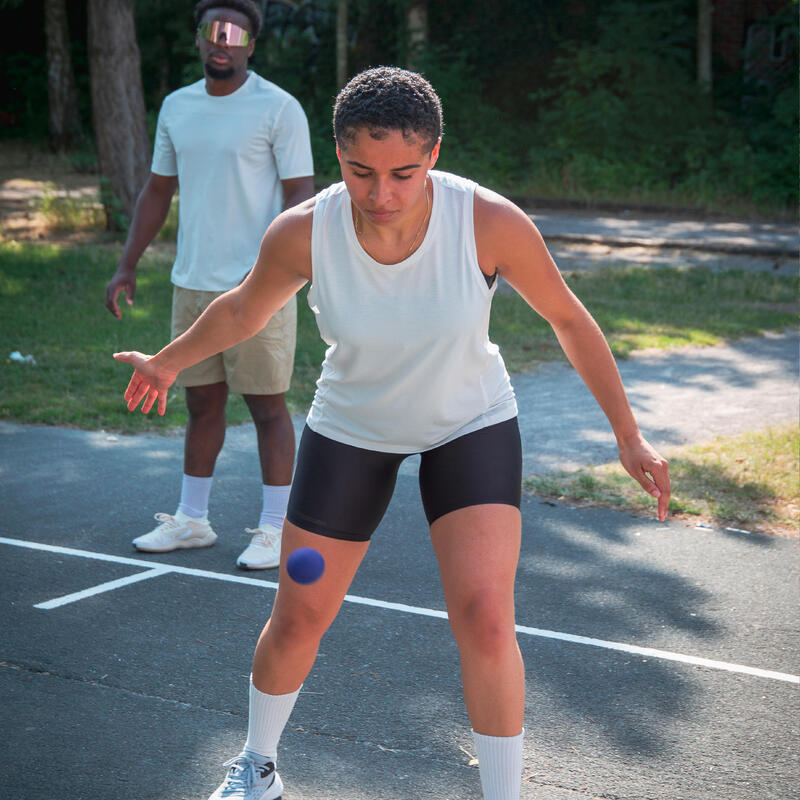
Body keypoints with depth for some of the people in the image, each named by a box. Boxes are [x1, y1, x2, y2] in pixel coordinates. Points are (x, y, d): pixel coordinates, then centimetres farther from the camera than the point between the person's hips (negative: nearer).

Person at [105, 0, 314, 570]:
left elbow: (301, 195, -12)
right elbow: (158, 191, 17)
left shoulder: (279, 108, -8)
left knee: (268, 407, 2)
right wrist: (127, 267, 12)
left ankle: (275, 530, 11)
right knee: (202, 404, 14)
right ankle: (192, 521, 25)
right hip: (194, 285, 6)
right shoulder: (177, 108, 11)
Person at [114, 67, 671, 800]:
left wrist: (628, 436, -7)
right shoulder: (302, 233, -26)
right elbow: (244, 309, -2)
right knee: (297, 620, 8)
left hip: (471, 424, -1)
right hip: (352, 429, 1)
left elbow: (569, 317, -12)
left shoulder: (492, 222, -29)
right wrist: (168, 362, 13)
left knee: (485, 621, -18)